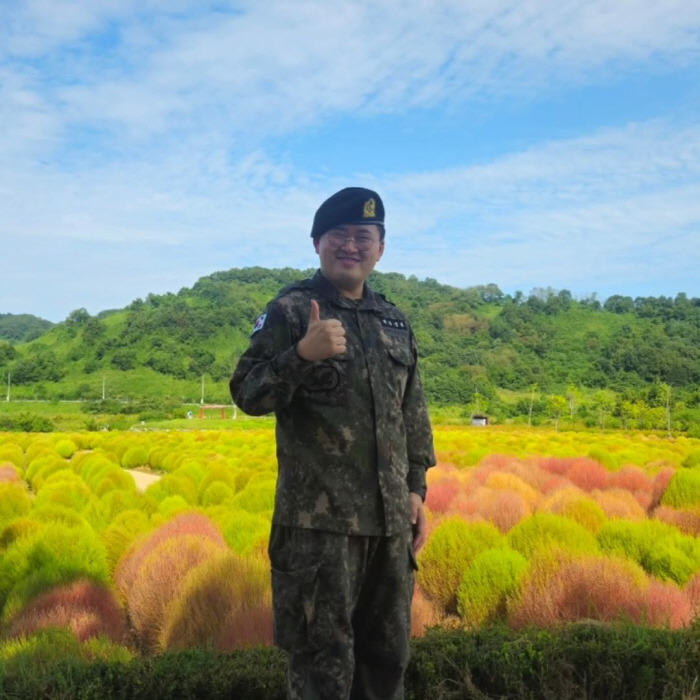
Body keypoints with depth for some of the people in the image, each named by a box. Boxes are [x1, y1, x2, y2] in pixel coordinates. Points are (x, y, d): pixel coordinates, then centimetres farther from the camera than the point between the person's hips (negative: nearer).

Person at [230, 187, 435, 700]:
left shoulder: (395, 321, 13)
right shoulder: (290, 310, -4)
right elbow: (248, 395, -11)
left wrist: (417, 489, 11)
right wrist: (302, 354, -27)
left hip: (390, 518, 6)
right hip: (319, 519, -5)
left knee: (388, 653, 17)